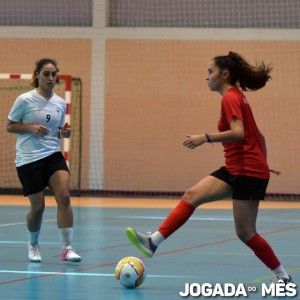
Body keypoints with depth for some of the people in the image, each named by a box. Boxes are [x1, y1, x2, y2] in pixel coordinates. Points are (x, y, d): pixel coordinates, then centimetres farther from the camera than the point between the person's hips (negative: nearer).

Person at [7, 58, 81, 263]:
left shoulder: (60, 103, 8)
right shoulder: (25, 100, -6)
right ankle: (33, 245, 27)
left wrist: (64, 133, -2)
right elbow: (10, 126, -1)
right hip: (28, 159, -4)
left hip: (53, 155, 4)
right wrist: (31, 127, -17)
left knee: (64, 197, -17)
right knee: (38, 207, -2)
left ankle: (67, 248, -13)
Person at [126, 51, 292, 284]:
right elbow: (258, 136, 21)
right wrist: (262, 165, 27)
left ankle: (283, 276, 7)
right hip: (235, 169, 10)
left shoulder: (230, 98, -13)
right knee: (192, 196, -1)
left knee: (245, 233, -4)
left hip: (249, 172, -10)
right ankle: (153, 241, -9)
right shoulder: (236, 97, 16)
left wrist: (206, 138, -31)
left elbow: (238, 133, -28)